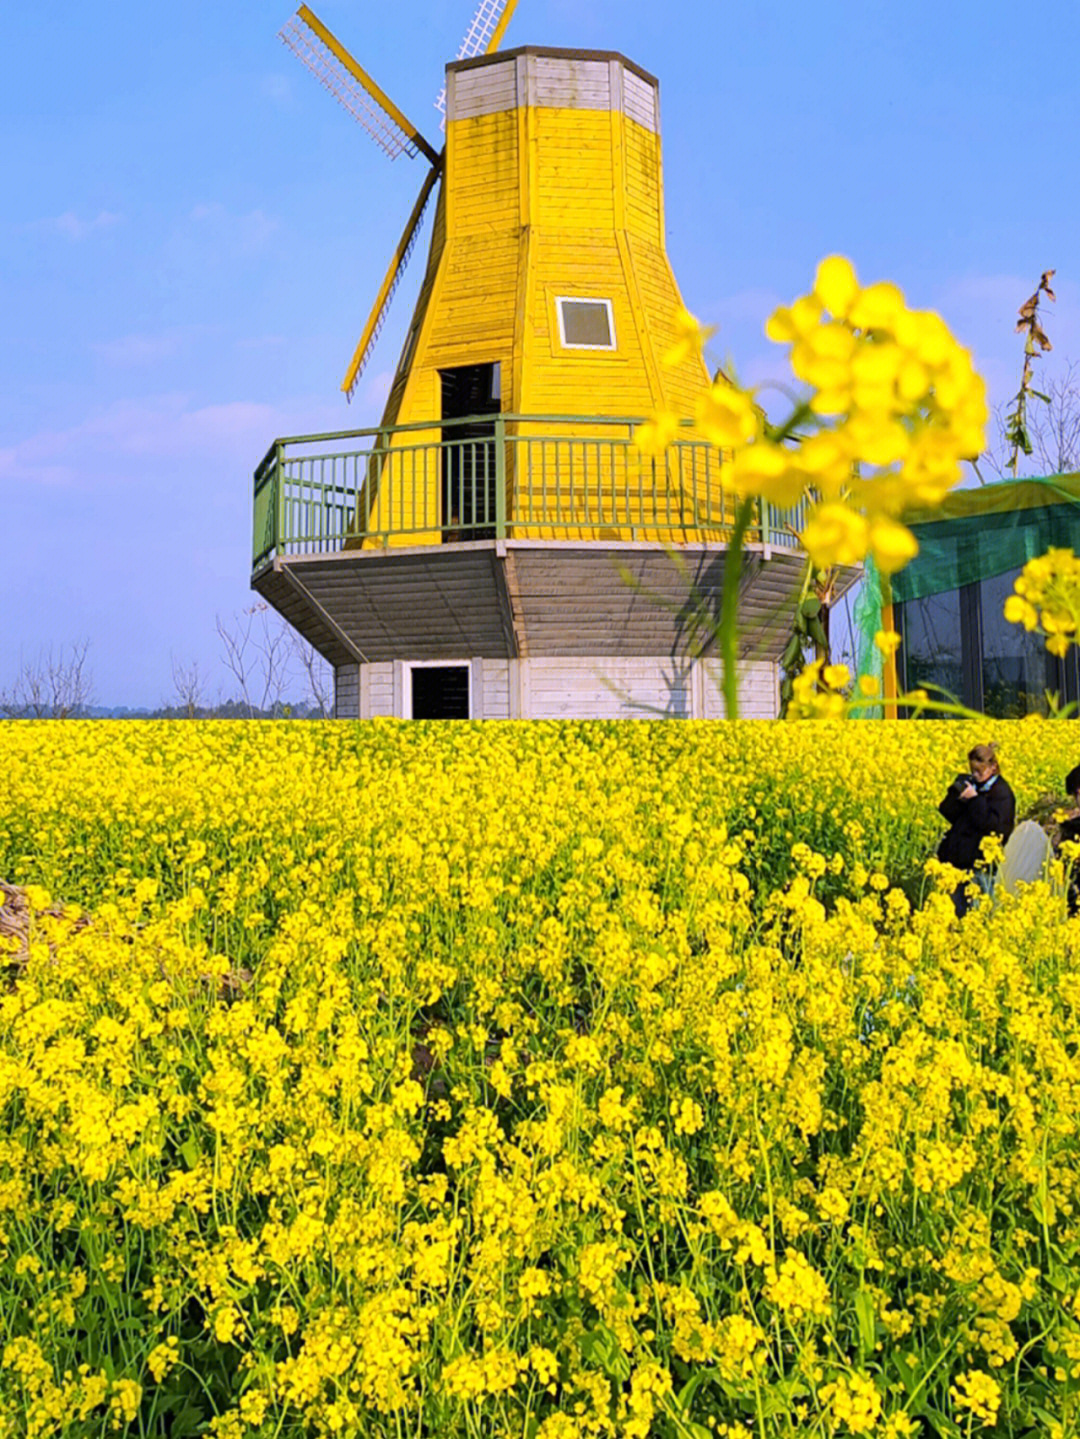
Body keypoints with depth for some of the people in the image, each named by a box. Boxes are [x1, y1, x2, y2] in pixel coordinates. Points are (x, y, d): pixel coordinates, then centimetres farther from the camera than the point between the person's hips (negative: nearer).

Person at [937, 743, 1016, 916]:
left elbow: (993, 825, -19)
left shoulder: (1001, 792, -7)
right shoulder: (966, 782, 10)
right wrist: (958, 796, -12)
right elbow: (946, 813, 6)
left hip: (978, 861, -6)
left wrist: (974, 799, -19)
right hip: (955, 857, 6)